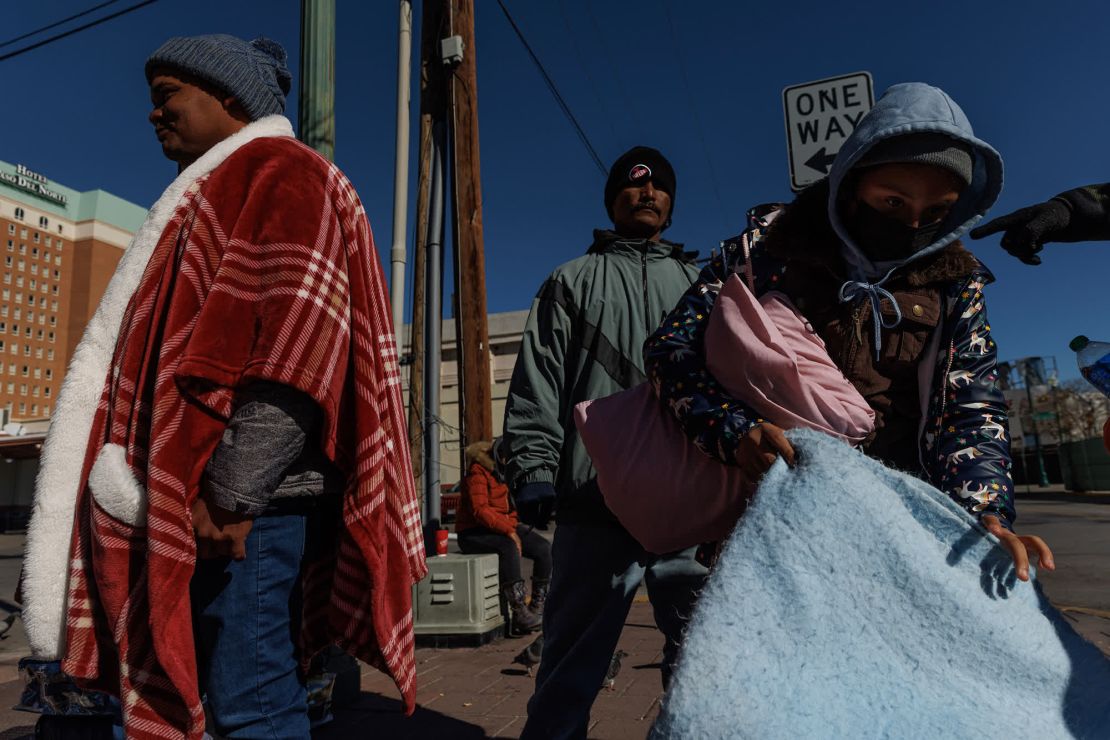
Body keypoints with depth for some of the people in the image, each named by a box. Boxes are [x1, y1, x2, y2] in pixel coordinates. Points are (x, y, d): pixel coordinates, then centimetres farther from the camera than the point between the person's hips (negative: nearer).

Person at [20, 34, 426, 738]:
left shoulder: (281, 172, -5)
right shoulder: (224, 190, 26)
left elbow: (298, 343, -19)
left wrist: (231, 490, -20)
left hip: (247, 494, -10)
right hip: (200, 491, 10)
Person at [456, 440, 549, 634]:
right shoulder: (478, 473, -16)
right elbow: (480, 510, -25)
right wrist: (509, 531, -29)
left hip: (506, 527, 8)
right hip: (473, 532, -8)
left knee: (544, 548, -11)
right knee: (509, 547, -36)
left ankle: (538, 606, -3)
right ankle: (519, 613, -32)